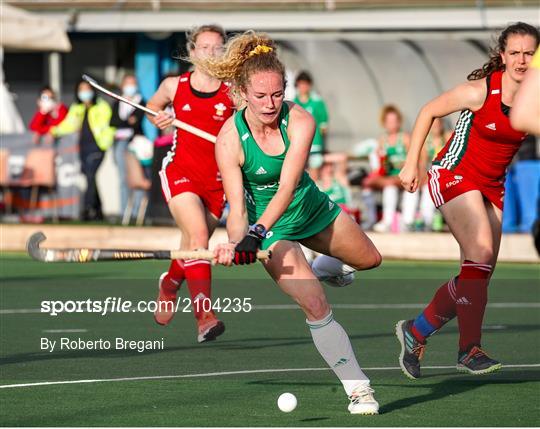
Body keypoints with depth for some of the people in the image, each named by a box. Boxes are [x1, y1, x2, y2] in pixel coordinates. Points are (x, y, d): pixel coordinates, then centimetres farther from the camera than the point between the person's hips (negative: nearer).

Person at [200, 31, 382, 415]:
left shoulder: (300, 121, -26)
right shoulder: (230, 139, -28)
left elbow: (287, 186, -36)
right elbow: (237, 207, -26)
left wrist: (256, 233, -49)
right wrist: (237, 242, -47)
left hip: (312, 208, 3)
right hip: (270, 227, -3)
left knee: (370, 260, 25)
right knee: (316, 308, -17)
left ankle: (325, 268, 58)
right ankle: (358, 388, -4)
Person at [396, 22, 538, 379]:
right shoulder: (481, 91, -17)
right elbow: (428, 112, -6)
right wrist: (412, 163, -5)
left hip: (492, 186, 6)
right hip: (455, 174, -6)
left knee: (479, 275, 4)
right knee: (481, 254, -23)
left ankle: (415, 332, 23)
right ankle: (470, 349, -19)